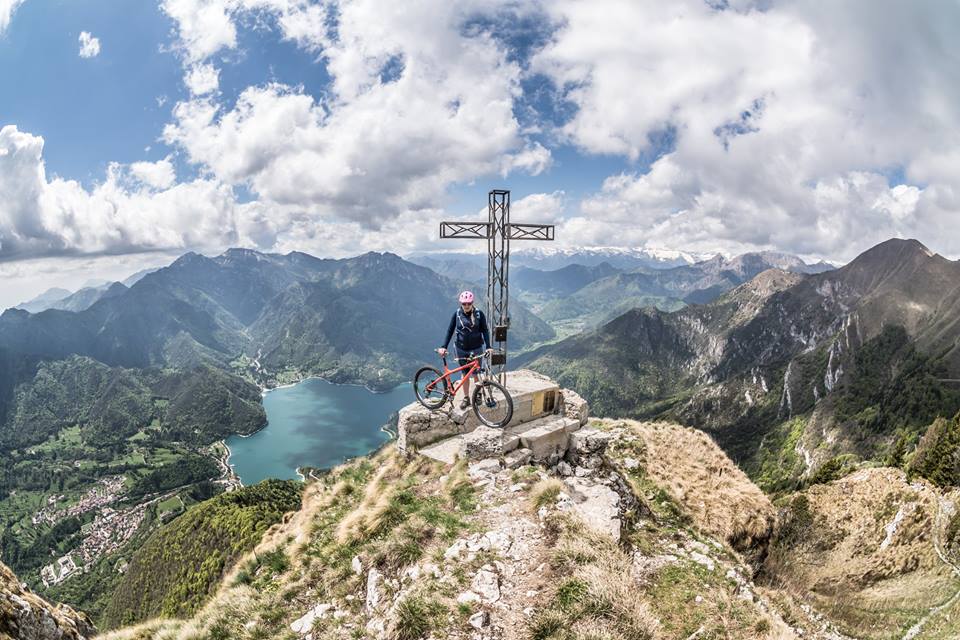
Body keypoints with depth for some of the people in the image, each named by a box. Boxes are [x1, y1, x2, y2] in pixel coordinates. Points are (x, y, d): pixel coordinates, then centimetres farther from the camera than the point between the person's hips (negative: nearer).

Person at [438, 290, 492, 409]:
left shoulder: (479, 314, -9)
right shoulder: (457, 314, -5)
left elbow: (485, 330, -7)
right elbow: (450, 330, 0)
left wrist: (488, 347, -18)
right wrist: (443, 346, -8)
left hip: (476, 348, -2)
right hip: (461, 349, 2)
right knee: (465, 374, 10)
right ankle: (466, 398, 21)